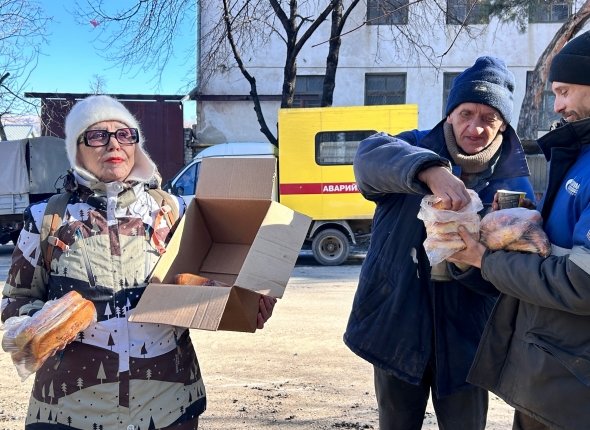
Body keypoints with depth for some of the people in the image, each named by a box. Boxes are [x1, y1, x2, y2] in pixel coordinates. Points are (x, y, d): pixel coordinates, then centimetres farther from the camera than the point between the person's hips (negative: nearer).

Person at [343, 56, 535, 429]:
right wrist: (430, 171, -44)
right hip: (396, 329, 0)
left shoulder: (514, 184, -3)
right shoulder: (417, 148, -3)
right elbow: (370, 155, -27)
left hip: (464, 339, 0)